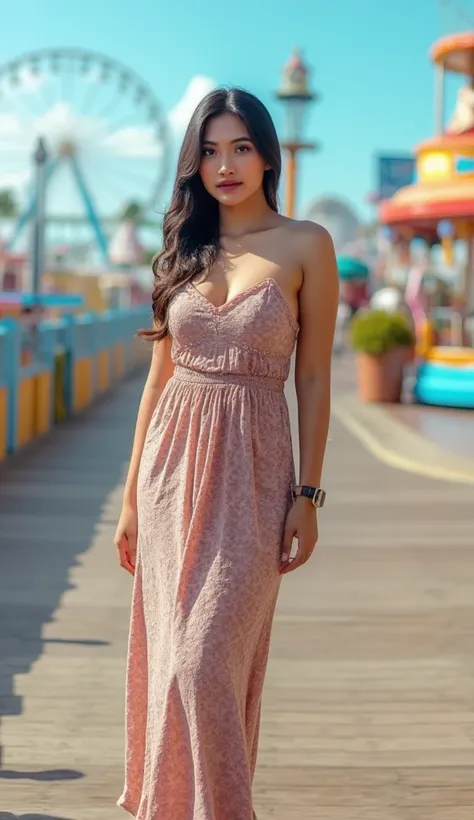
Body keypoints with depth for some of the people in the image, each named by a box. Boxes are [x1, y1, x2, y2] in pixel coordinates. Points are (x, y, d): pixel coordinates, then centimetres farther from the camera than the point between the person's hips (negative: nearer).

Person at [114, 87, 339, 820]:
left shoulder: (305, 245, -2)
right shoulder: (185, 249, 10)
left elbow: (314, 378, -2)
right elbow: (159, 373, 11)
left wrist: (308, 495, -7)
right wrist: (132, 493, 10)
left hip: (251, 471, -4)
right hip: (173, 464, 4)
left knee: (209, 663, -7)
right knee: (168, 654, 9)